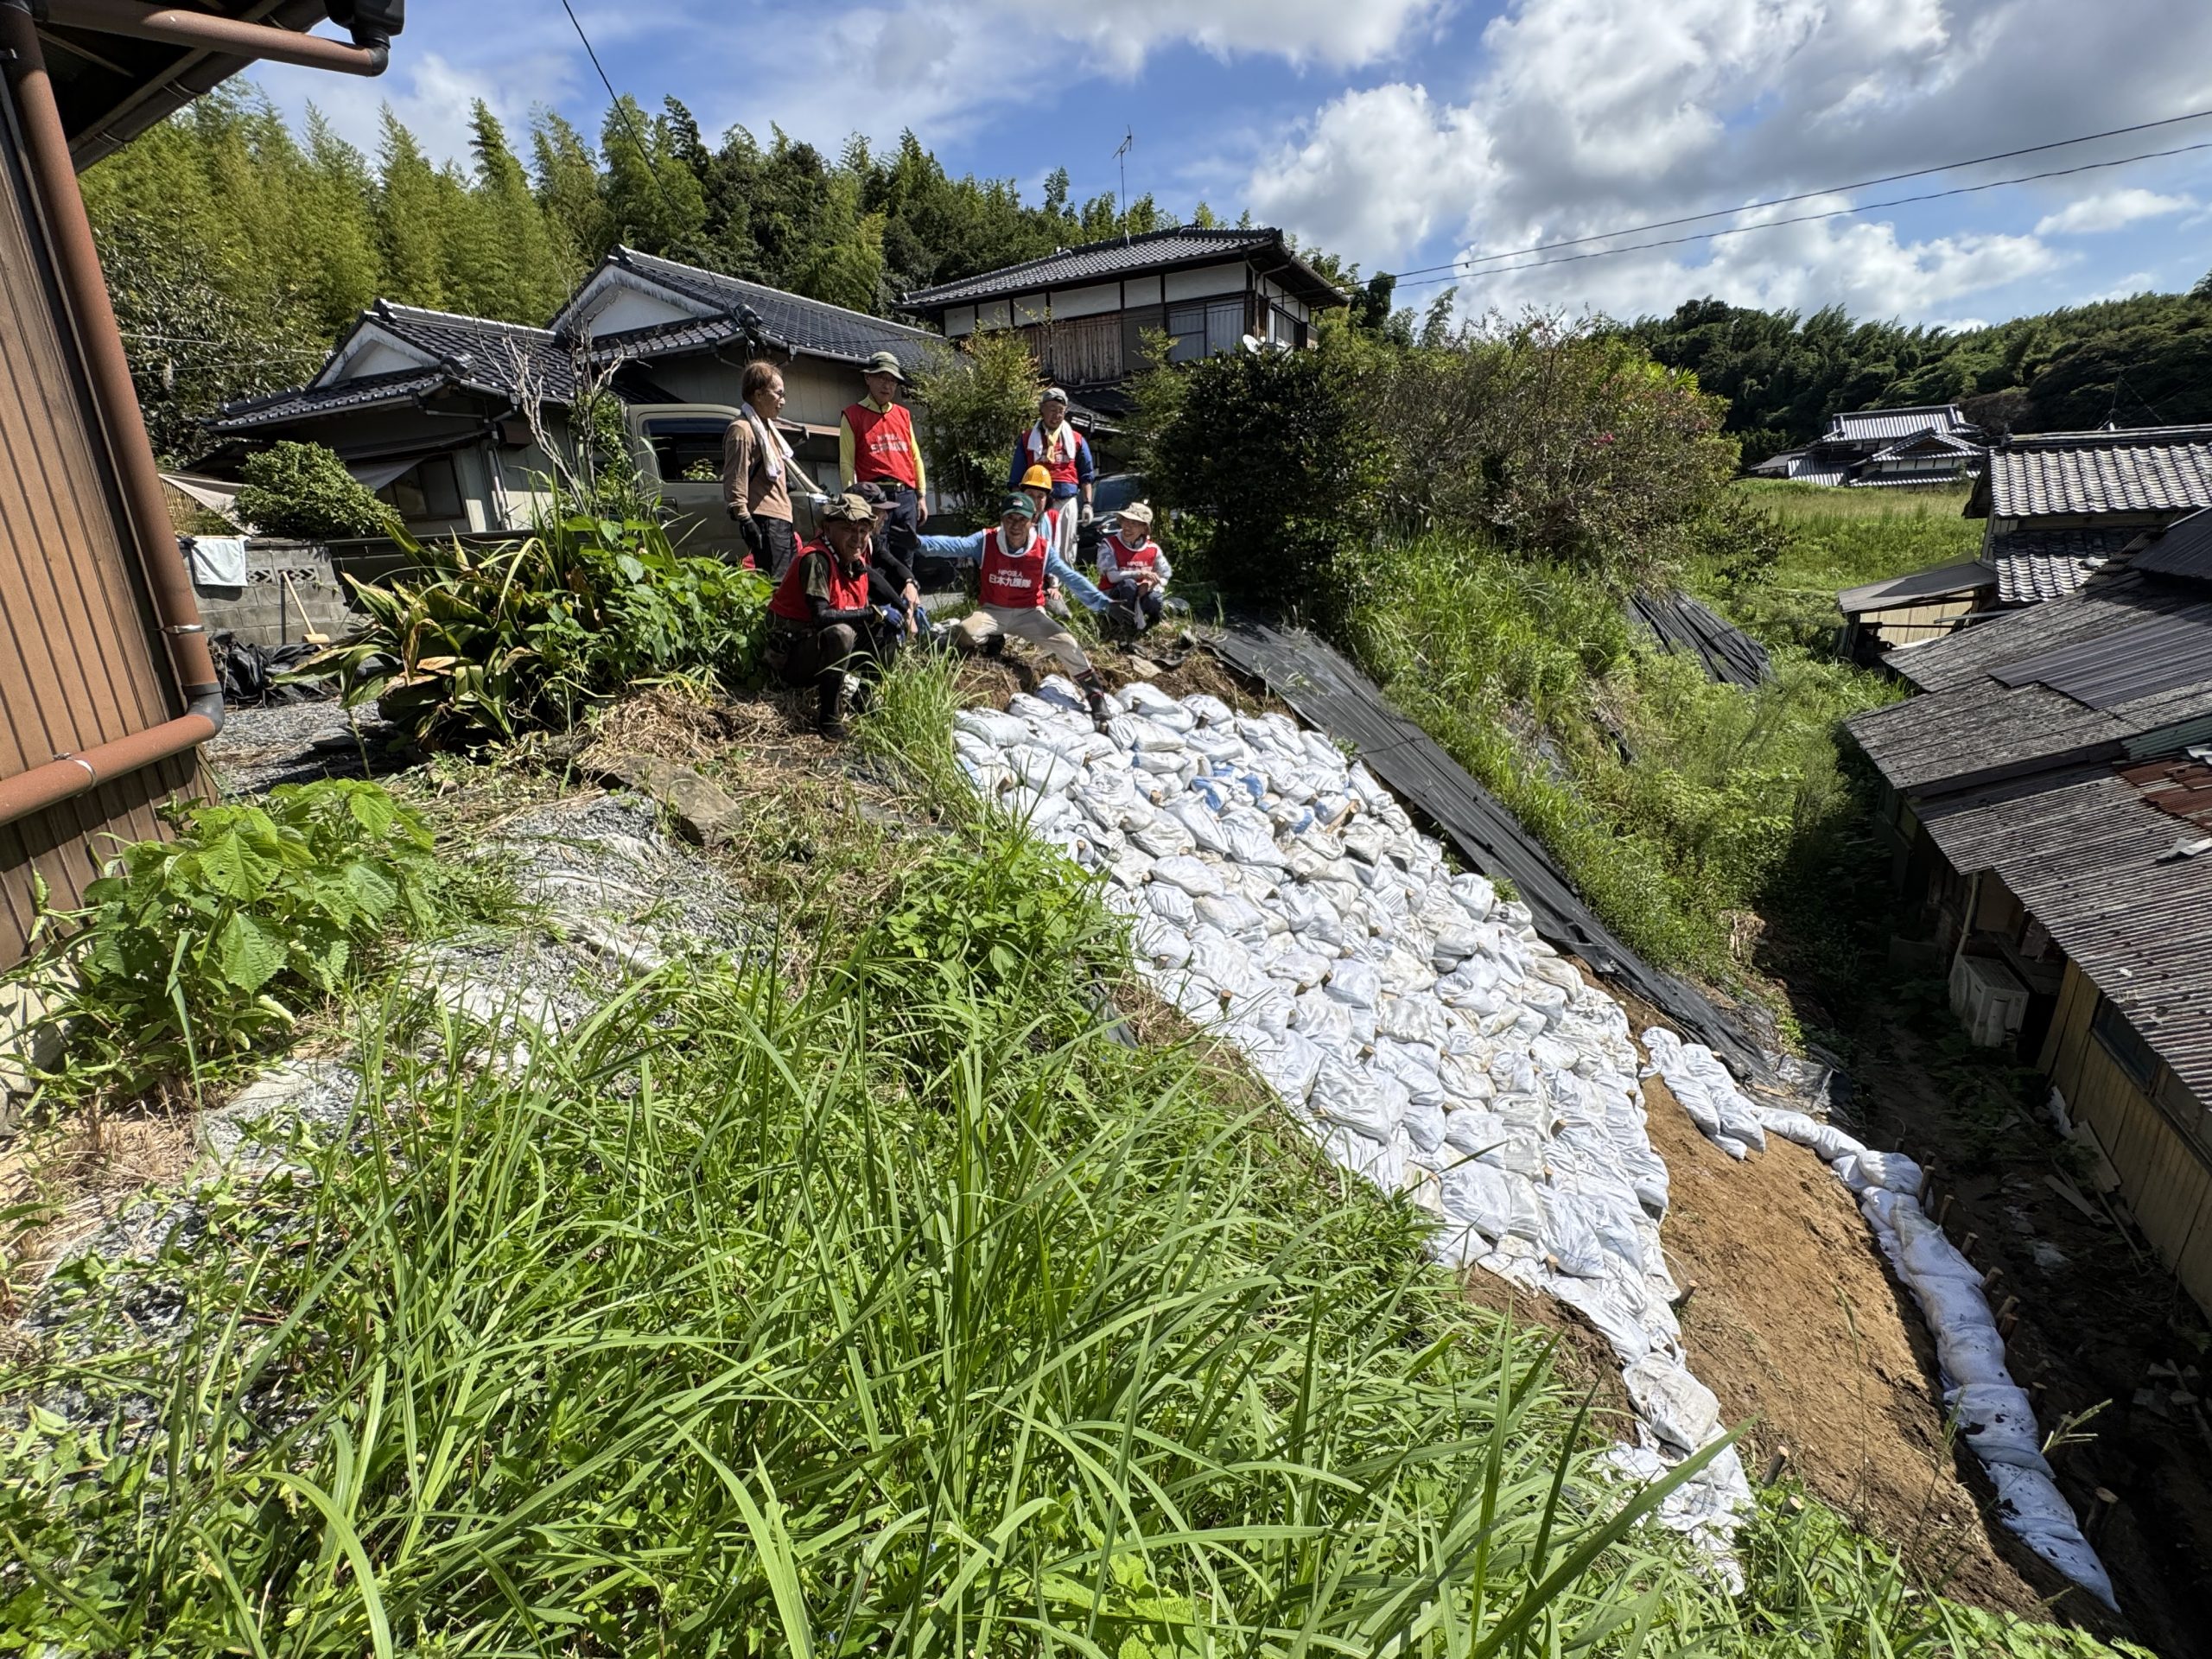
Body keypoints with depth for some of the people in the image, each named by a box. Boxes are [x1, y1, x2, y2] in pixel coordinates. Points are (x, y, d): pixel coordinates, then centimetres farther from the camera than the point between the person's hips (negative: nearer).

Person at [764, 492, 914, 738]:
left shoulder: (857, 561, 1)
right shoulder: (816, 559, -23)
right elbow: (821, 616, -33)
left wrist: (903, 610, 5)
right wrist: (874, 613, -27)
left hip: (825, 649, 8)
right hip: (791, 656, -8)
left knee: (890, 624, 5)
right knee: (841, 633, -37)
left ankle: (864, 693, 8)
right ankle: (828, 716, -25)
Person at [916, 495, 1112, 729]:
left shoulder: (1043, 550, -10)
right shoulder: (986, 541, -12)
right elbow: (952, 545, -26)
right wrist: (918, 541, -44)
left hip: (1029, 614, 0)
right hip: (994, 611, 0)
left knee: (1066, 642, -17)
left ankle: (1095, 693, 1)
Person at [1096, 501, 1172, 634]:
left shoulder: (1153, 549, 1)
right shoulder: (1109, 544, -9)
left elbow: (1164, 577, 4)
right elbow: (1112, 576, -20)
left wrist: (1150, 584, -20)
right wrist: (1140, 574, -32)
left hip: (1142, 594, 3)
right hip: (1113, 598, -3)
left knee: (1155, 599, -33)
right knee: (1128, 584, -37)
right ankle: (1133, 623, -20)